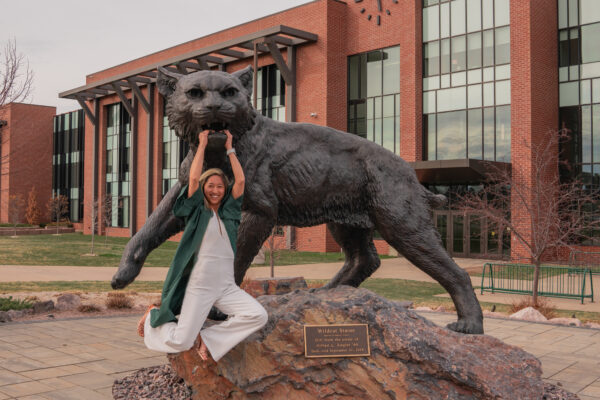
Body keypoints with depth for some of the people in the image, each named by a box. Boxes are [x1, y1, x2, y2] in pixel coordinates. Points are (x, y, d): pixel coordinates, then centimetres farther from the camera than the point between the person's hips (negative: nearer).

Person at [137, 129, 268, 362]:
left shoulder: (229, 212, 13)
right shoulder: (196, 211, 3)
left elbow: (240, 180, 6)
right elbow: (194, 177, -9)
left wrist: (230, 149, 13)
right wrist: (202, 144, 1)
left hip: (226, 286, 4)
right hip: (199, 286, -4)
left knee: (258, 316, -18)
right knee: (181, 343, -7)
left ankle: (209, 337, 1)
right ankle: (153, 316, 25)